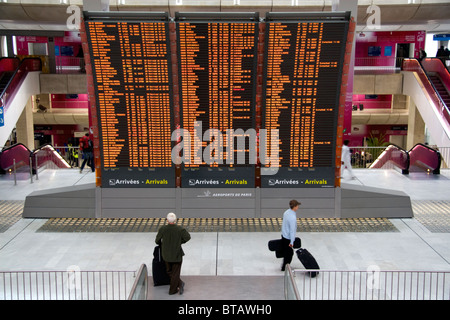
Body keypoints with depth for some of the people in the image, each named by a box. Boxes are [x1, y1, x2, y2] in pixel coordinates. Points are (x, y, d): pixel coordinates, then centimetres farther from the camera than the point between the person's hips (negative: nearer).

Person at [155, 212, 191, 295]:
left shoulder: (162, 229, -13)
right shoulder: (180, 229, -17)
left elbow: (157, 241, -3)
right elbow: (187, 237, -15)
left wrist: (162, 245, 18)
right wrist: (180, 242, 1)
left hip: (166, 254, 2)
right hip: (177, 254, -2)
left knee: (169, 271, 22)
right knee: (175, 272, 12)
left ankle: (180, 283, 17)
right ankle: (172, 290, 17)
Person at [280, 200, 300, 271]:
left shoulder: (286, 212, 0)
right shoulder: (292, 217, -27)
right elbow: (292, 230, -24)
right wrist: (291, 242, -18)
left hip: (284, 235, 9)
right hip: (288, 238, -9)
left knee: (285, 252, 20)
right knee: (289, 254, 5)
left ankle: (284, 267, 33)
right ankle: (284, 269, 15)